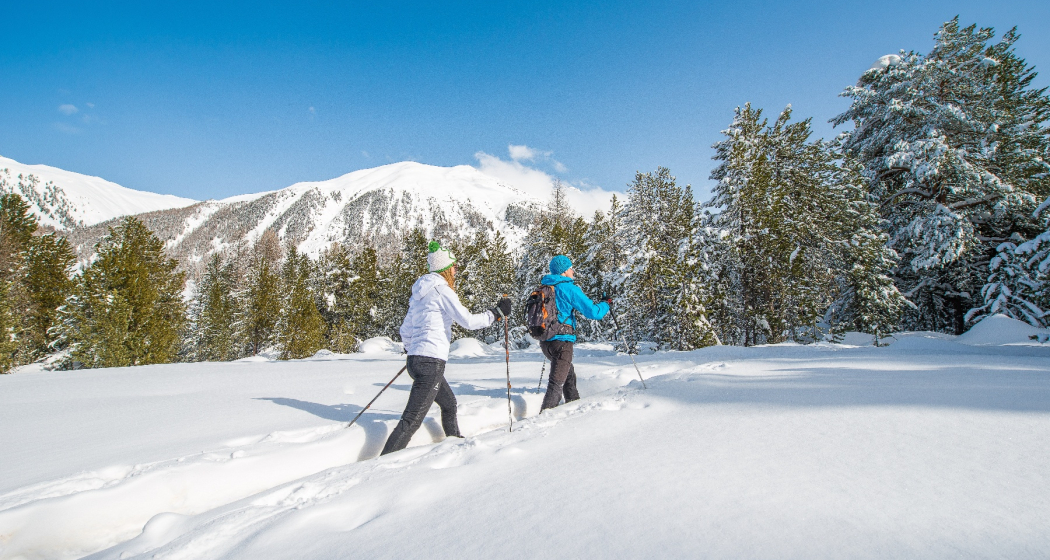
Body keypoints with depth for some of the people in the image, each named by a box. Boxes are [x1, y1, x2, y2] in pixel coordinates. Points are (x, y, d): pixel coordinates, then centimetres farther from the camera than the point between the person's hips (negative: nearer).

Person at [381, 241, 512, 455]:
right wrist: (497, 313, -5)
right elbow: (468, 321, -16)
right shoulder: (441, 289, -11)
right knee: (413, 419, -8)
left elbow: (405, 330, 20)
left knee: (449, 403, 27)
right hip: (431, 363, -10)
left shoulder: (420, 292, 15)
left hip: (415, 359, 10)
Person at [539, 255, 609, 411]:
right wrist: (606, 305, 7)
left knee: (569, 374, 27)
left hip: (545, 341, 9)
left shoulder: (544, 288, 11)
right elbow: (592, 311, -12)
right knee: (556, 384, -4)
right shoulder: (569, 288, -12)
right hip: (561, 341, -8)